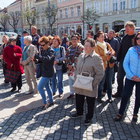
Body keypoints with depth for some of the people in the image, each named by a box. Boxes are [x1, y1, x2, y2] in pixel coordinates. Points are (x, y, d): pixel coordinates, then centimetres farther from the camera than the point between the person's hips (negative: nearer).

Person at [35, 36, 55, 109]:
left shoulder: (51, 51, -18)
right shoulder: (43, 50, 8)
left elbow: (47, 59, -36)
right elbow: (41, 60, 12)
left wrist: (37, 56, -39)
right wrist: (36, 59, -9)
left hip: (48, 73, -9)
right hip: (44, 72, 9)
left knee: (40, 87, -7)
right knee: (47, 86, 18)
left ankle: (45, 103, 5)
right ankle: (51, 101, 32)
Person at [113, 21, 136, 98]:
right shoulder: (125, 37, 8)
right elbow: (120, 49, 10)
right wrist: (118, 58, 4)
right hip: (123, 60, 5)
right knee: (119, 77, 9)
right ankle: (119, 92, 24)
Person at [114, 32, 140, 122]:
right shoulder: (131, 50, -2)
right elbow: (125, 63, -3)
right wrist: (131, 75, -11)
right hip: (130, 78, -1)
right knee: (126, 95, 3)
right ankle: (120, 113, 17)